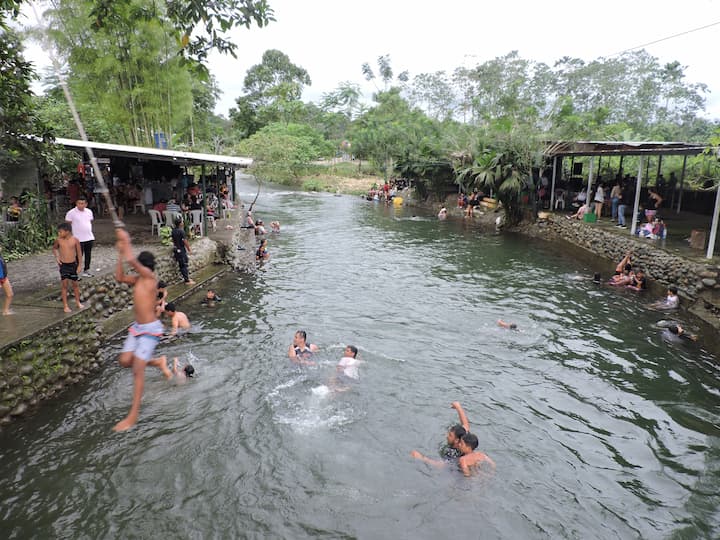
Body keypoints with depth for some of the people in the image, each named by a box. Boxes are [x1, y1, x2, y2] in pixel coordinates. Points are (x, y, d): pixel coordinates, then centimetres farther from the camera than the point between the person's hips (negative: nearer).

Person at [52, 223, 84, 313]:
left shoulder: (75, 240, -8)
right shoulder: (58, 240, -4)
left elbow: (79, 253, -2)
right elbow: (54, 248, 17)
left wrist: (79, 265, -4)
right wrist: (57, 257, 2)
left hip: (73, 264, 0)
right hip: (63, 265, 0)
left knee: (75, 283, 11)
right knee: (64, 284, -1)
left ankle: (78, 302, 28)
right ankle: (65, 306, 5)